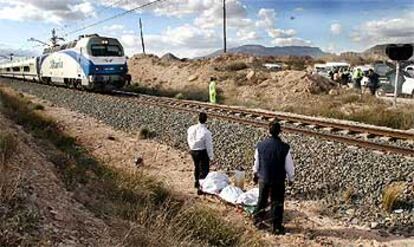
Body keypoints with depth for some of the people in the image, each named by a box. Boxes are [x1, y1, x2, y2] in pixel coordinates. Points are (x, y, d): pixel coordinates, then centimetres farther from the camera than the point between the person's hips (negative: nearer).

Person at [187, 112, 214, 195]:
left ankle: (196, 182, 48)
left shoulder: (191, 129, -9)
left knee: (197, 167, 28)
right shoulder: (206, 132, -27)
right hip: (202, 152, -6)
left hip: (193, 151, 6)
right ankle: (200, 188, 14)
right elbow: (209, 146, -19)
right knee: (204, 170, 10)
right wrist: (211, 157, -5)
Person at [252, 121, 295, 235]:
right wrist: (290, 178, 9)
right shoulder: (285, 148, -17)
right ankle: (277, 227, 20)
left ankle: (257, 220, 36)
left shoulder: (261, 145, -10)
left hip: (263, 178, 2)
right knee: (277, 203, 11)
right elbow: (289, 166, -7)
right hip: (278, 180, -2)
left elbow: (256, 162, 2)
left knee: (262, 200, 20)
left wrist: (255, 174, 18)